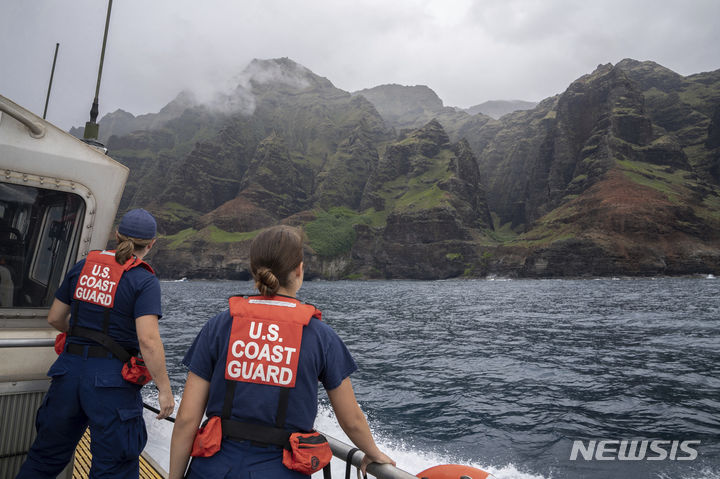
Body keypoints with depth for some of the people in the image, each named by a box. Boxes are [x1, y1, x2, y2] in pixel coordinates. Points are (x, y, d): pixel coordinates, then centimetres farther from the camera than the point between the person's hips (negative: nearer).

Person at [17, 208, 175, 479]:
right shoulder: (145, 281, -12)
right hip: (111, 377, -5)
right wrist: (165, 389, -14)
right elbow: (148, 340, -21)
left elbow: (55, 319, 13)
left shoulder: (83, 267, 5)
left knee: (46, 457, 24)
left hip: (69, 368, 6)